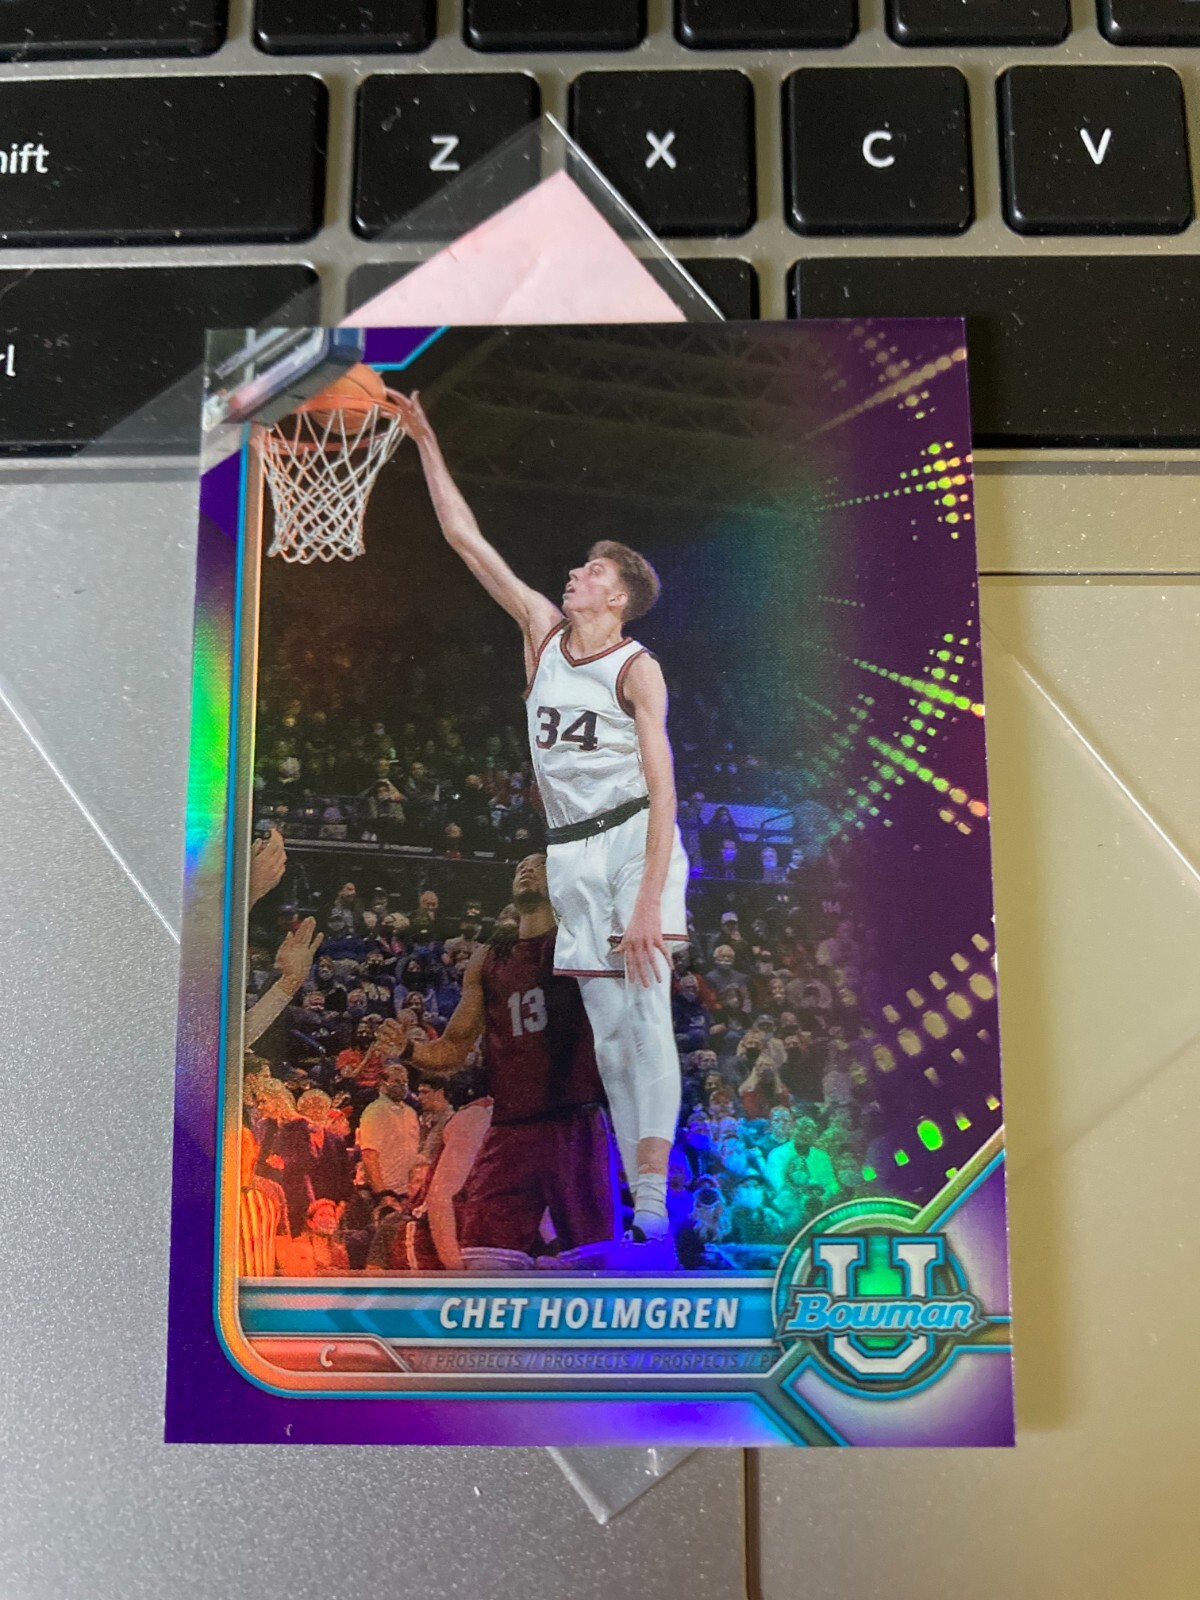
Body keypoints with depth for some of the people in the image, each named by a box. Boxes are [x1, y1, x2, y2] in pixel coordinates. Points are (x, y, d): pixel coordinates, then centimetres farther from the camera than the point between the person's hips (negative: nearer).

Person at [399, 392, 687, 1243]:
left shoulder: (637, 668, -8)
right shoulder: (541, 628, 8)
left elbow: (662, 787, -15)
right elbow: (464, 534, 10)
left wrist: (650, 900, -23)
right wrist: (426, 440, 7)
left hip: (636, 836, -5)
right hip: (570, 851, 5)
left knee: (645, 1006, -14)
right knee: (606, 1027, 4)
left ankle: (654, 1195, -14)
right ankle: (638, 1195, 10)